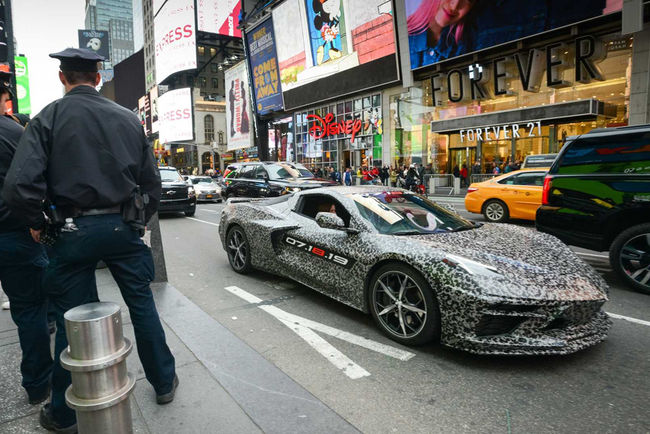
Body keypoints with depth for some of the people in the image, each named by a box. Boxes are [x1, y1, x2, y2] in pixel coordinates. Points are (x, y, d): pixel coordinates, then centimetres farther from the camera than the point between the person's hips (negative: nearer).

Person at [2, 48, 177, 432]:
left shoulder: (49, 118, -4)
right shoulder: (129, 118, 5)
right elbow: (151, 182, 7)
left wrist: (37, 223, 3)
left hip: (74, 231, -2)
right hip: (123, 226, 2)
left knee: (72, 318, 10)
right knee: (142, 305, 14)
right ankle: (164, 382, 29)